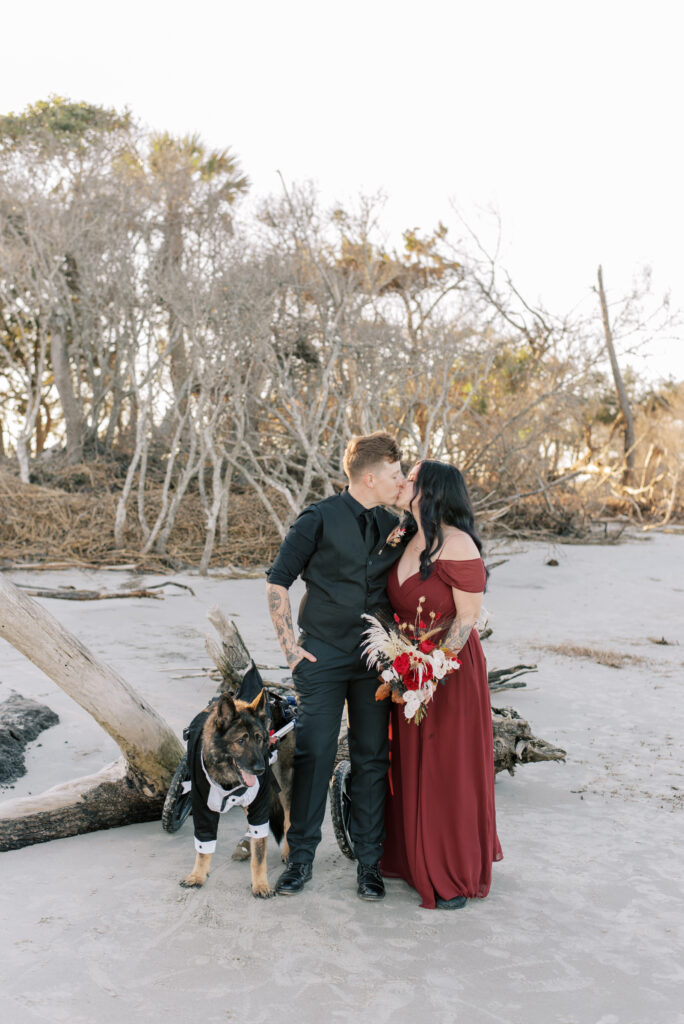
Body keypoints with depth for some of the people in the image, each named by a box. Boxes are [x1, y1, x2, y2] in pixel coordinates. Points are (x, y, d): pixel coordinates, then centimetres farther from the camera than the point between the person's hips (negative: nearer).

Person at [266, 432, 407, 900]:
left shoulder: (392, 526, 9)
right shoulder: (319, 519, -6)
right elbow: (278, 580, -3)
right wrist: (289, 644, -6)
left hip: (375, 660, 4)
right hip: (323, 658, -4)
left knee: (373, 758, 8)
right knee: (313, 756, 0)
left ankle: (369, 861, 21)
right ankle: (302, 856, 17)